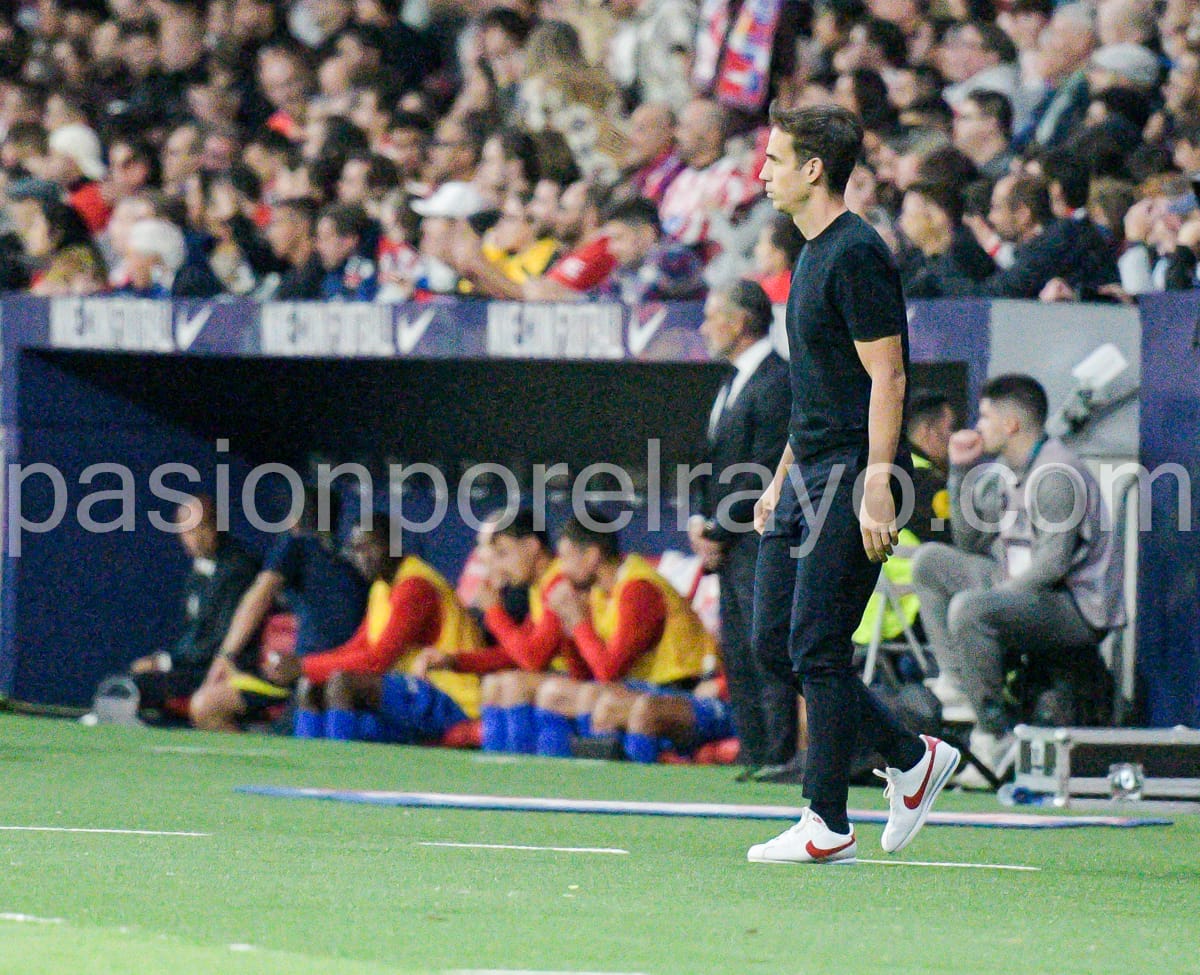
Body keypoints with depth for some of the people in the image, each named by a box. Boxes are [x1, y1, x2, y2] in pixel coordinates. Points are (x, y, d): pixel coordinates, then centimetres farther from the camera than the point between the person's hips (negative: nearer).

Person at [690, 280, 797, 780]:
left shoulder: (777, 382, -12)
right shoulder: (733, 383, 19)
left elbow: (764, 471, -16)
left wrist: (719, 531, -13)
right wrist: (700, 520, 7)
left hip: (760, 541, -10)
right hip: (728, 544, 10)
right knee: (737, 656, 8)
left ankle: (779, 756, -9)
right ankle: (756, 754, 10)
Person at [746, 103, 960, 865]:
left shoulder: (856, 254, -14)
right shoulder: (814, 254, 17)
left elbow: (886, 376, -18)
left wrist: (877, 487, -23)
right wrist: (782, 479, 24)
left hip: (851, 477, -10)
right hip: (809, 478, 10)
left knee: (817, 645, -9)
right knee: (774, 641, 8)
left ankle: (828, 824, -3)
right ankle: (912, 759, 19)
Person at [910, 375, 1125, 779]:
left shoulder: (1055, 475, -17)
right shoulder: (1008, 474, 13)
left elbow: (1054, 560, -24)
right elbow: (970, 542, 20)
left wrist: (995, 594, -20)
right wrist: (962, 470, 13)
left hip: (1079, 613, -11)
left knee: (969, 609, -33)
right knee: (930, 562, 11)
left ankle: (997, 731, -24)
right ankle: (958, 684, -4)